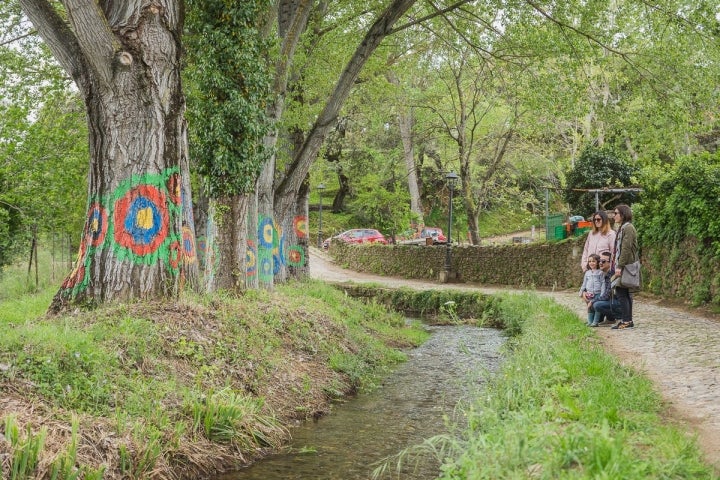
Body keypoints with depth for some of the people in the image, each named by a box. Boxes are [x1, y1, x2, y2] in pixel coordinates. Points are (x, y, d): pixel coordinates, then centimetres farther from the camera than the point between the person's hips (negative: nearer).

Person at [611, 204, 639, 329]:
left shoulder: (628, 228, -12)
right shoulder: (622, 228, 19)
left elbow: (626, 248, -19)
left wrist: (620, 266, -22)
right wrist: (617, 265, 19)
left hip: (626, 267, -10)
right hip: (623, 266, 10)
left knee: (621, 293, -10)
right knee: (625, 293, 11)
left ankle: (626, 321, -8)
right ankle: (628, 320, 14)